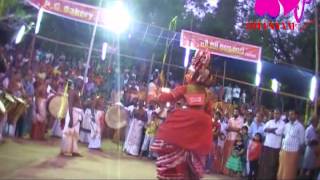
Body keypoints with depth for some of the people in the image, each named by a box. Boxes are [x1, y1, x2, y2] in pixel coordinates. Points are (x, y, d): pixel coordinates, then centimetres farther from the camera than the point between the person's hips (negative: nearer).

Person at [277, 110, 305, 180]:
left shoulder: (300, 126, -9)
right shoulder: (286, 125, 8)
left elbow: (301, 140, -5)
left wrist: (298, 151, -3)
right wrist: (281, 148, 12)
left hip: (293, 152, -5)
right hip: (284, 151, 5)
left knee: (290, 172, 4)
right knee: (281, 170, 12)